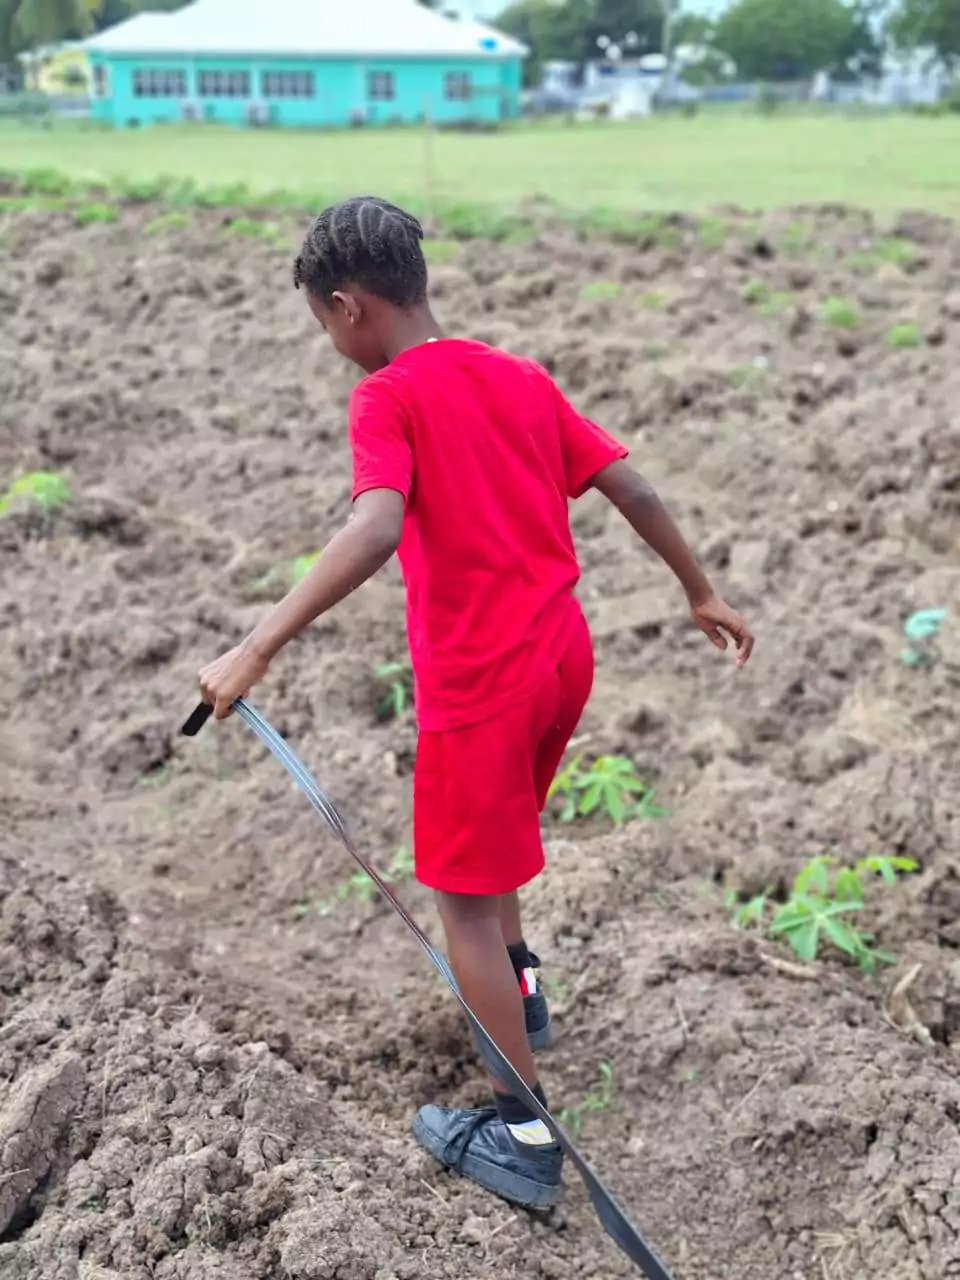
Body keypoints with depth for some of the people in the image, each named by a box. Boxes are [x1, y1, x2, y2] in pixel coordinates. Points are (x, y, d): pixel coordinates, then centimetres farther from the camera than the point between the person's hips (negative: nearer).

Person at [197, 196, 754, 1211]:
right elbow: (632, 491, 9)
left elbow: (375, 529, -29)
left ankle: (524, 1136, 14)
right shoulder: (522, 377, 9)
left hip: (481, 681, -7)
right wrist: (701, 594, 20)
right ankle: (518, 986, 48)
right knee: (494, 831, 31)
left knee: (465, 898, 6)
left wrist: (256, 649, -33)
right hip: (564, 657, 7)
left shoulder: (388, 398, -11)